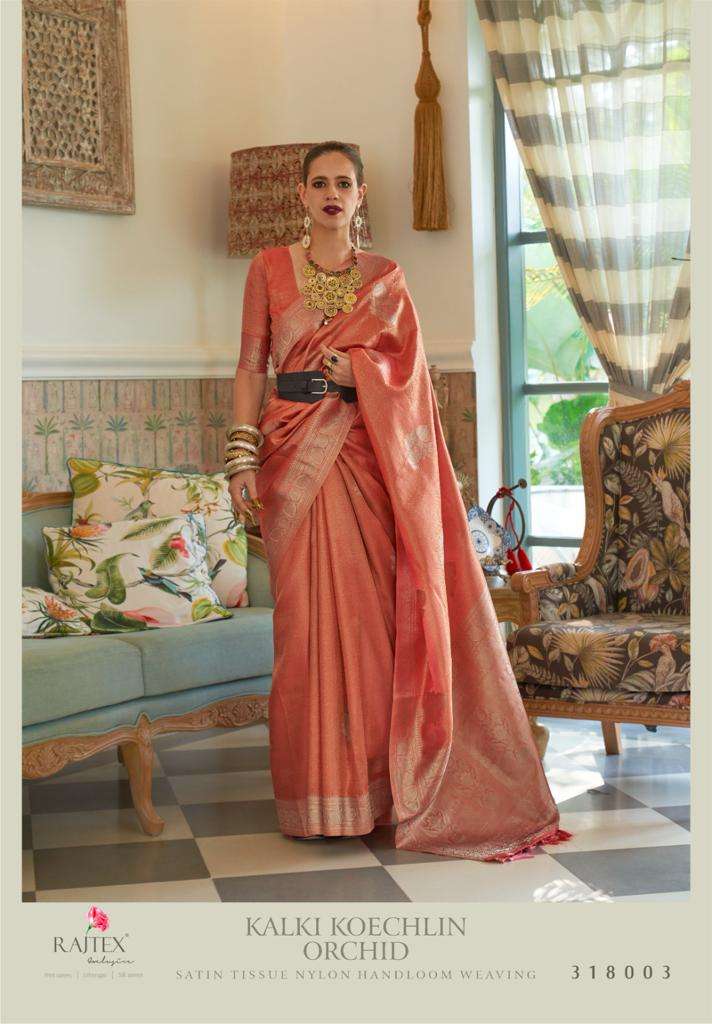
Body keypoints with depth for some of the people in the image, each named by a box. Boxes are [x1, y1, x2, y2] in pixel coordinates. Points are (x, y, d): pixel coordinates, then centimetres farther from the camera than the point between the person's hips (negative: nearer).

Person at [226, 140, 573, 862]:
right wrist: (242, 460, -3)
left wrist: (358, 370, -11)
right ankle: (315, 793, 7)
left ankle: (371, 785, 7)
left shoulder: (386, 278, 12)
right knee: (307, 616, -2)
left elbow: (407, 368, 9)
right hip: (294, 456, -1)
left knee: (369, 611, -4)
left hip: (365, 456, 1)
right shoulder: (269, 268, 9)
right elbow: (250, 367, 5)